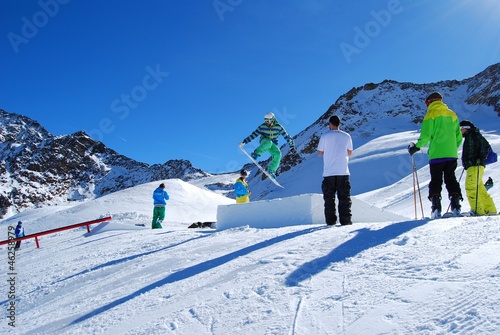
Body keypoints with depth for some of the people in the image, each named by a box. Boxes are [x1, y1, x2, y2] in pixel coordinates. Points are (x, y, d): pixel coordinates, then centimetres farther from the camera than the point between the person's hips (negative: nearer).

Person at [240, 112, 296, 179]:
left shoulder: (278, 127, -12)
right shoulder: (262, 126, -11)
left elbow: (286, 136, -9)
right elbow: (254, 134, -9)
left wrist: (292, 146, -13)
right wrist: (245, 141, -17)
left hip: (273, 144, 2)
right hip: (264, 142, -2)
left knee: (278, 154, -28)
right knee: (268, 142, -40)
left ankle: (271, 170, -15)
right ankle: (256, 154, -34)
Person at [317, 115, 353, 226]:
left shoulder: (325, 136, -4)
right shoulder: (346, 136, 1)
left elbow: (320, 152, 3)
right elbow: (349, 153, 8)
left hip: (328, 172, -1)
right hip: (343, 171, 1)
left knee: (329, 198, 7)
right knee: (344, 197, 7)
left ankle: (330, 220, 6)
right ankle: (345, 220, 3)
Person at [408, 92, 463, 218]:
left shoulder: (431, 114, -2)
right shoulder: (452, 114, 14)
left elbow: (426, 135, -12)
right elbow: (459, 137, 14)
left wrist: (417, 146, 1)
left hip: (437, 154, -4)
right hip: (452, 154, 4)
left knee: (436, 181, 0)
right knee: (451, 179, 10)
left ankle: (436, 209, -6)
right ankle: (456, 206, 1)